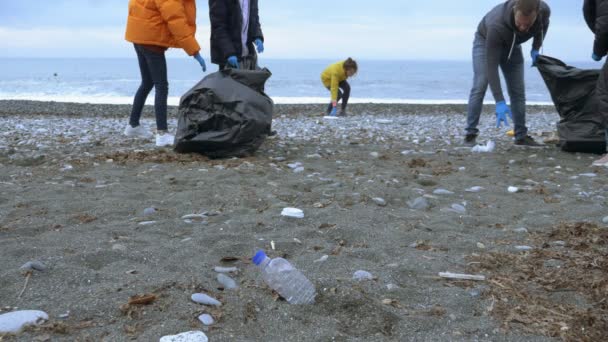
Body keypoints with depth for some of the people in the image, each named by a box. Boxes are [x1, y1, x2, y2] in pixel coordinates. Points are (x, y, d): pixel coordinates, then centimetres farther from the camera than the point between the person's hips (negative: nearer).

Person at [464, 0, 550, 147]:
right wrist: (500, 102, -43)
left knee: (518, 90, -1)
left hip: (512, 44, 4)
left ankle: (521, 136, 5)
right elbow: (491, 65, -41)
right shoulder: (497, 25, -44)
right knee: (480, 85, -18)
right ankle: (470, 134, -13)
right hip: (485, 40, -4)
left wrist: (536, 48, -15)